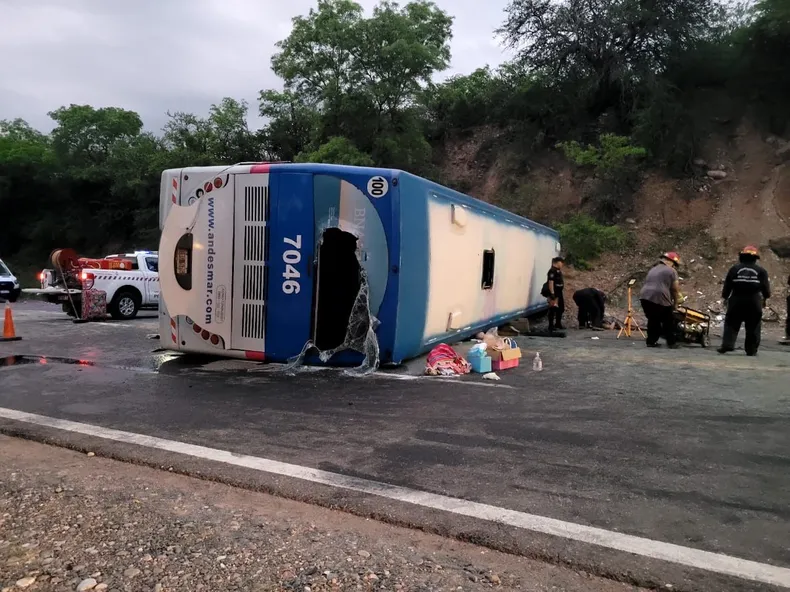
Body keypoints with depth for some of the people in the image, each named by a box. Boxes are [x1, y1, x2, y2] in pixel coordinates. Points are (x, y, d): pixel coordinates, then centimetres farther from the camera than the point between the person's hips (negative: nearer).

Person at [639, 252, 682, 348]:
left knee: (652, 320, 20)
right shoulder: (671, 271, 7)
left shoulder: (653, 269, 28)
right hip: (659, 298, -6)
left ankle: (651, 341, 20)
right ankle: (671, 342, 15)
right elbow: (675, 289, 6)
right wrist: (675, 303, 19)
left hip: (645, 297, 6)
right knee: (668, 321, 10)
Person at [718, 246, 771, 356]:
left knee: (731, 324, 5)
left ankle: (727, 345, -9)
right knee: (753, 327, 7)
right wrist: (765, 298, 19)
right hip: (754, 301, 0)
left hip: (736, 300, 0)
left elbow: (727, 285, 2)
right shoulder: (761, 271, 4)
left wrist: (725, 297, 12)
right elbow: (765, 286, 4)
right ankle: (751, 350, 8)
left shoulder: (734, 268, 3)